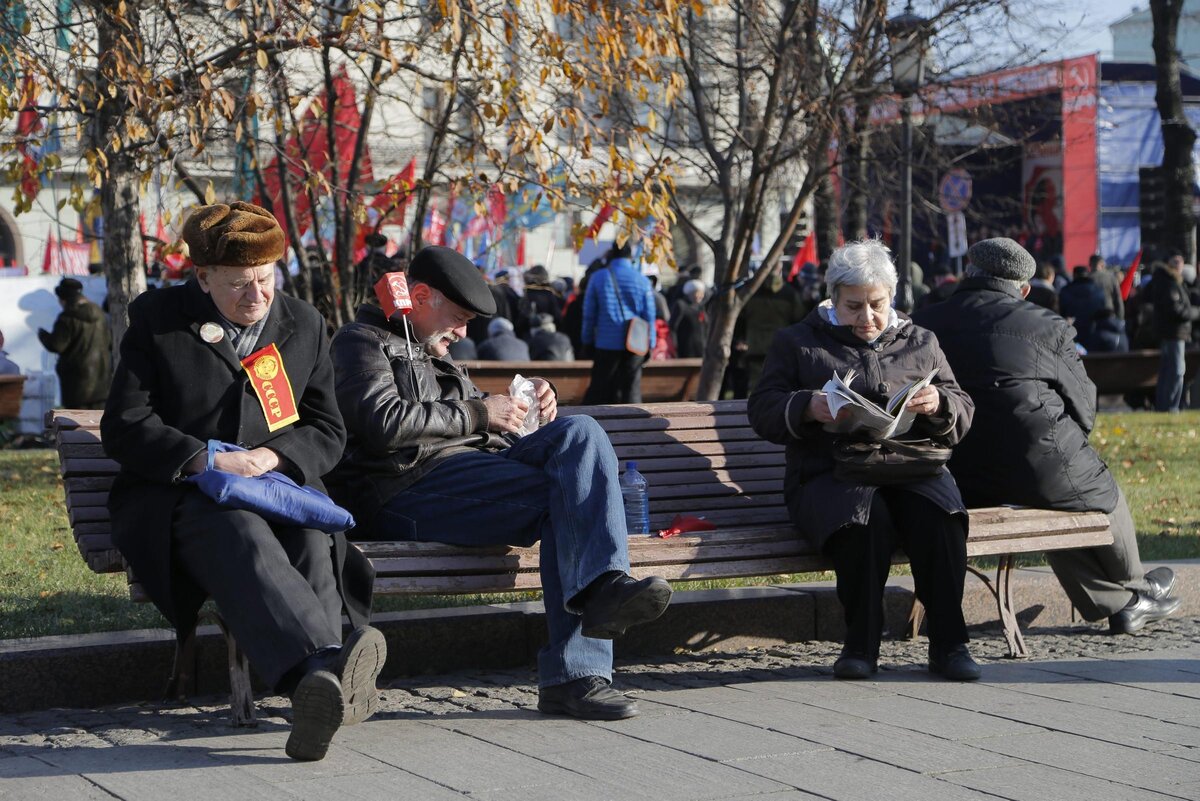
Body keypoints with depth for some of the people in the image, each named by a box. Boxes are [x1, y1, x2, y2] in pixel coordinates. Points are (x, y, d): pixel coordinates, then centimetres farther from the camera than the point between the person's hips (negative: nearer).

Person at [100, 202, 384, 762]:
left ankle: (316, 690, -54)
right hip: (180, 497, -3)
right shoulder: (156, 318, 6)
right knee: (243, 537, -38)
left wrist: (273, 455, -8)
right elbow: (123, 428, 1)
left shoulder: (303, 324, 16)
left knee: (313, 537, -34)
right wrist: (206, 460, -15)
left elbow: (327, 433, 15)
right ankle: (323, 664, -64)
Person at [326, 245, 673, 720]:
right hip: (405, 492, -8)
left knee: (579, 433, -17)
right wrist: (477, 414, -8)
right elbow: (386, 422, -12)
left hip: (474, 471, 8)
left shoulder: (434, 360, 36)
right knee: (569, 492, -25)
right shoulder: (361, 342, 7)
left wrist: (534, 414, 12)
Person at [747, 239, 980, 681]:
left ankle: (948, 643, -26)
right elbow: (762, 411, 7)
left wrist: (938, 404, -7)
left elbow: (962, 414, 18)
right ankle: (861, 643, -25)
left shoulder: (920, 343, 22)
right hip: (829, 475, -2)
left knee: (938, 514, -33)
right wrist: (808, 408, -15)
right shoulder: (797, 342, 17)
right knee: (865, 517, -37)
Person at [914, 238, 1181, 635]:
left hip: (962, 483, 4)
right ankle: (1135, 585, 51)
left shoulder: (923, 325, 6)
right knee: (1101, 490, 29)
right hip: (1036, 471, -4)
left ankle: (1117, 604, 37)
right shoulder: (1048, 327, -3)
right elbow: (1083, 406, 2)